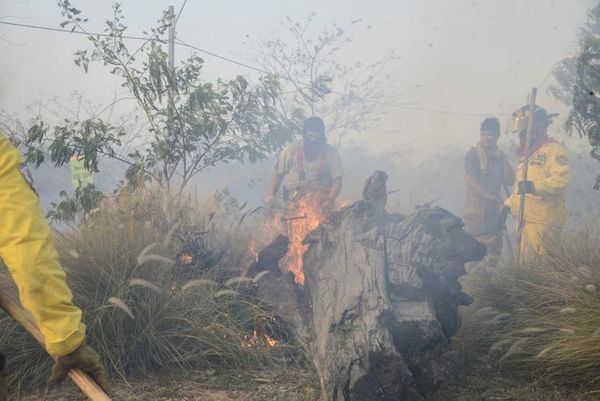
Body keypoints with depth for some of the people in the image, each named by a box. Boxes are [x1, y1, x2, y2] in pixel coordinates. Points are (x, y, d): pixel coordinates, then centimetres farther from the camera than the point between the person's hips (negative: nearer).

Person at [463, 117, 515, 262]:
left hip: (494, 211, 6)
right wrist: (490, 195, -25)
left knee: (494, 251, 8)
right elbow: (470, 180, -15)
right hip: (476, 211, -6)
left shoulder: (500, 156, 11)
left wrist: (504, 160, -6)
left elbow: (510, 181, 6)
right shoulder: (472, 154, -5)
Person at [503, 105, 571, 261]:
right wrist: (509, 205, 25)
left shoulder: (554, 150, -10)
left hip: (543, 222, -9)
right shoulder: (528, 153, 21)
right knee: (524, 261, 13)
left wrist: (534, 186, -37)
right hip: (526, 219, 9)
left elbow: (562, 178, -27)